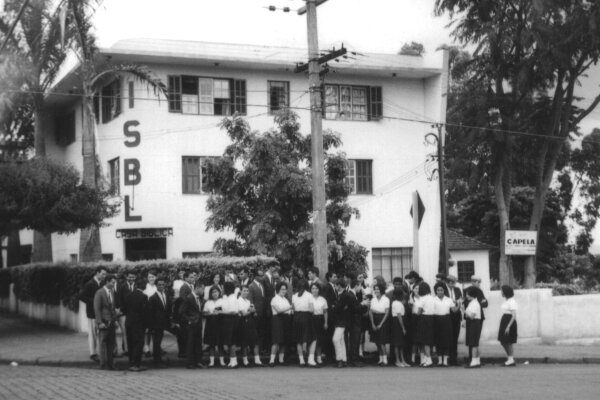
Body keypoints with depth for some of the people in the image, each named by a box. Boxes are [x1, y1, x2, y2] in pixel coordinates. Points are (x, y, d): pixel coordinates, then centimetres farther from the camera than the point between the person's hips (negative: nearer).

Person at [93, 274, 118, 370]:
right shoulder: (99, 293, -9)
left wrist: (115, 319, 13)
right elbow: (97, 309, -11)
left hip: (111, 322, 6)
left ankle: (110, 363, 12)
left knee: (111, 344, 7)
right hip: (104, 322, -6)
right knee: (103, 344, -1)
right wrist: (100, 322, -15)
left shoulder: (112, 292, 12)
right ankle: (103, 364, 5)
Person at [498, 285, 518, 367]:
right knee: (503, 342, 10)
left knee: (508, 342, -4)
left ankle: (511, 360, 3)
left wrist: (508, 326, -22)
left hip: (510, 322, -9)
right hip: (504, 321, 9)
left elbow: (514, 316, -18)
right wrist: (501, 326, 14)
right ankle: (509, 359, 18)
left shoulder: (512, 301, -14)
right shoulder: (506, 301, 13)